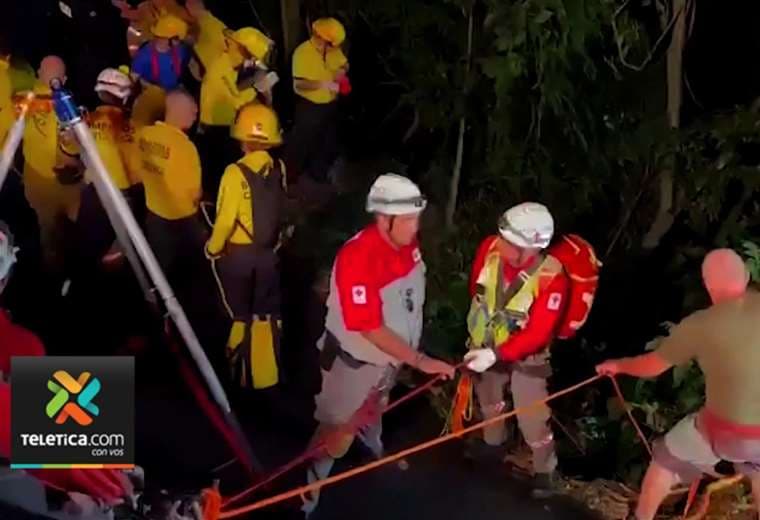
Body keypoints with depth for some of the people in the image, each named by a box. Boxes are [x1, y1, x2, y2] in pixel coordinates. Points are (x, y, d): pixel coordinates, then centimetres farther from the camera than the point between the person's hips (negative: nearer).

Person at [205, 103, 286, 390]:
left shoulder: (236, 172, -19)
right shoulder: (279, 169, -7)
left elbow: (225, 219, -18)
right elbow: (284, 213, -1)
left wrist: (213, 248, -2)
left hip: (238, 255, -3)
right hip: (270, 254, 3)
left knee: (239, 315, 13)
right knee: (267, 316, 14)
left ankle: (241, 376, 22)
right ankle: (268, 376, 20)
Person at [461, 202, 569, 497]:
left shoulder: (551, 278, -35)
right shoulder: (490, 248, -23)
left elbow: (537, 334, -31)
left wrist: (495, 355, -39)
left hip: (525, 356, -5)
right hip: (487, 345, 5)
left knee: (532, 418, 3)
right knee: (488, 398, 28)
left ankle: (544, 470, 29)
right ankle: (493, 443, 57)